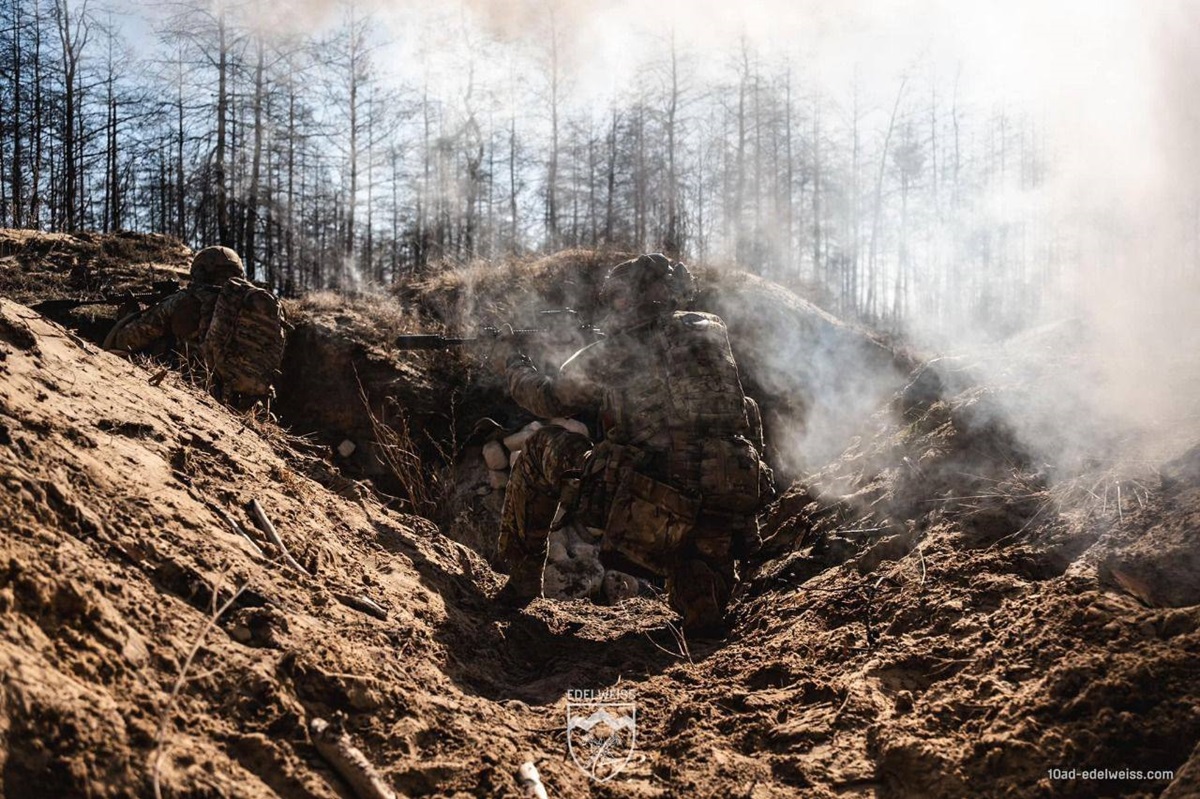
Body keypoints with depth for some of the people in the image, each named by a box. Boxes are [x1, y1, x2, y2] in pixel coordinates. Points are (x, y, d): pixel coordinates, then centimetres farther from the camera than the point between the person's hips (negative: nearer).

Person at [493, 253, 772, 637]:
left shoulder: (615, 351, -2)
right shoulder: (714, 332, 9)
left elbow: (549, 399, 15)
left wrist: (511, 358, 34)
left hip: (647, 514, -5)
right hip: (728, 513, 5)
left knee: (541, 448, 17)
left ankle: (521, 574, 23)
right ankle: (702, 597, 11)